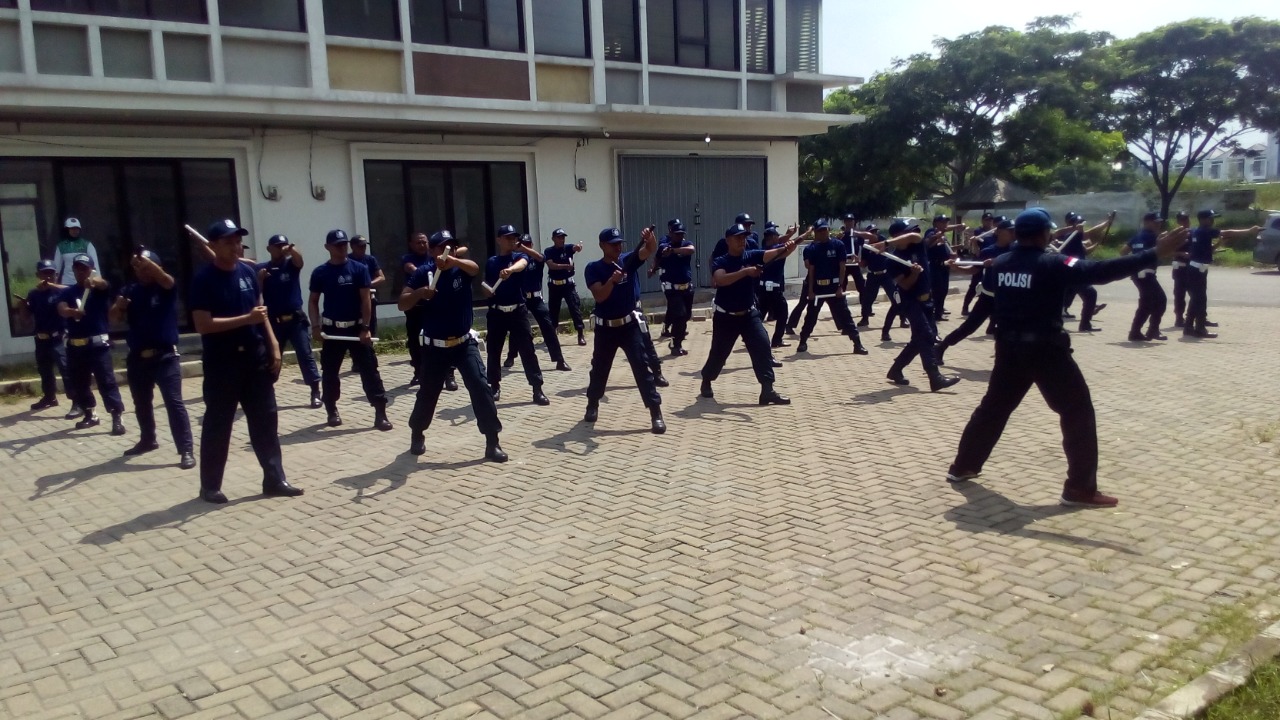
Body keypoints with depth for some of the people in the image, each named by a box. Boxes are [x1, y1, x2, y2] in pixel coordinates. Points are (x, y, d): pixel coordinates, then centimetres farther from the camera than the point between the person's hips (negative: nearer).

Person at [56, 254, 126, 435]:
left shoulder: (99, 289, 0)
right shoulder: (68, 292, 8)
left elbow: (104, 284, -25)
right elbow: (61, 309, -10)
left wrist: (94, 281, -49)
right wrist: (71, 311, -34)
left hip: (98, 344, -4)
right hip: (75, 346, 5)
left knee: (107, 382, -8)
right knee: (78, 384, 13)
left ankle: (117, 419, -9)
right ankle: (90, 415, 28)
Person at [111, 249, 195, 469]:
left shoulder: (166, 288, -2)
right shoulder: (130, 290, 8)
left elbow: (165, 279, -25)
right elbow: (116, 316, -1)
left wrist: (146, 261, -41)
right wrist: (118, 307, -24)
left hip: (165, 356, -5)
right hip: (137, 357, 5)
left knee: (174, 402, -11)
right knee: (141, 403, 19)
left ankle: (187, 450, -12)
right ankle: (147, 440, 39)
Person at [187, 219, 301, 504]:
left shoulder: (248, 272, 7)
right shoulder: (203, 280, -11)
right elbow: (203, 324, -18)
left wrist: (273, 346, 7)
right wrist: (246, 319, -22)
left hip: (255, 356, 6)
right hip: (221, 362, -5)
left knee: (266, 419, 8)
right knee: (217, 425, 4)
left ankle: (274, 479, 16)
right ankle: (210, 486, 17)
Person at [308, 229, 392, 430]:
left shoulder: (359, 269, -2)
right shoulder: (320, 273, 1)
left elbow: (366, 300, -4)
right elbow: (313, 301, 6)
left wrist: (365, 327, -9)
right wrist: (315, 326, -7)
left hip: (356, 327, -1)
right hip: (332, 329, 1)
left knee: (369, 370, -5)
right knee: (329, 372, 8)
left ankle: (380, 413, -5)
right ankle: (332, 411, 24)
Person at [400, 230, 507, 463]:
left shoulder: (461, 269, -5)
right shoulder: (423, 272, -7)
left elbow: (475, 268, -31)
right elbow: (402, 304, -12)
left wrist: (453, 261, -51)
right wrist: (419, 293, -32)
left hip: (464, 343, 0)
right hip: (435, 347, 0)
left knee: (480, 387, -12)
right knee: (427, 393, 12)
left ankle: (492, 442, -5)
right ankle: (417, 434, 38)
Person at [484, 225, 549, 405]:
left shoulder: (520, 256, 0)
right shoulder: (491, 262, 7)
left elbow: (522, 264, -26)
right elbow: (487, 286, 16)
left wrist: (510, 269, -49)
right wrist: (487, 290, -9)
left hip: (518, 311, -2)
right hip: (496, 312, 2)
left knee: (527, 351, -4)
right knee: (494, 351, 7)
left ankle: (537, 390, -2)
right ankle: (495, 387, 22)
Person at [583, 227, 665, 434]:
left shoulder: (628, 260, -2)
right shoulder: (593, 268, -6)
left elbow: (650, 251, -20)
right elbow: (599, 296, -18)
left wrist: (650, 238, -42)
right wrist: (612, 280, -35)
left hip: (630, 324, 0)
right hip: (605, 328, 0)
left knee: (642, 367, -7)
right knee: (599, 369, 15)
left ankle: (656, 414, -7)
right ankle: (592, 406, 37)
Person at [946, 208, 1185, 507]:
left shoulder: (1000, 264, 3)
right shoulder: (1052, 264, -15)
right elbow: (1100, 271, -22)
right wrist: (1153, 255, -22)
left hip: (1009, 348, 7)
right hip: (1045, 350, -6)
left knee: (994, 406, 21)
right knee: (1078, 412, 2)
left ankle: (962, 466, 29)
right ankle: (1080, 489, 1)